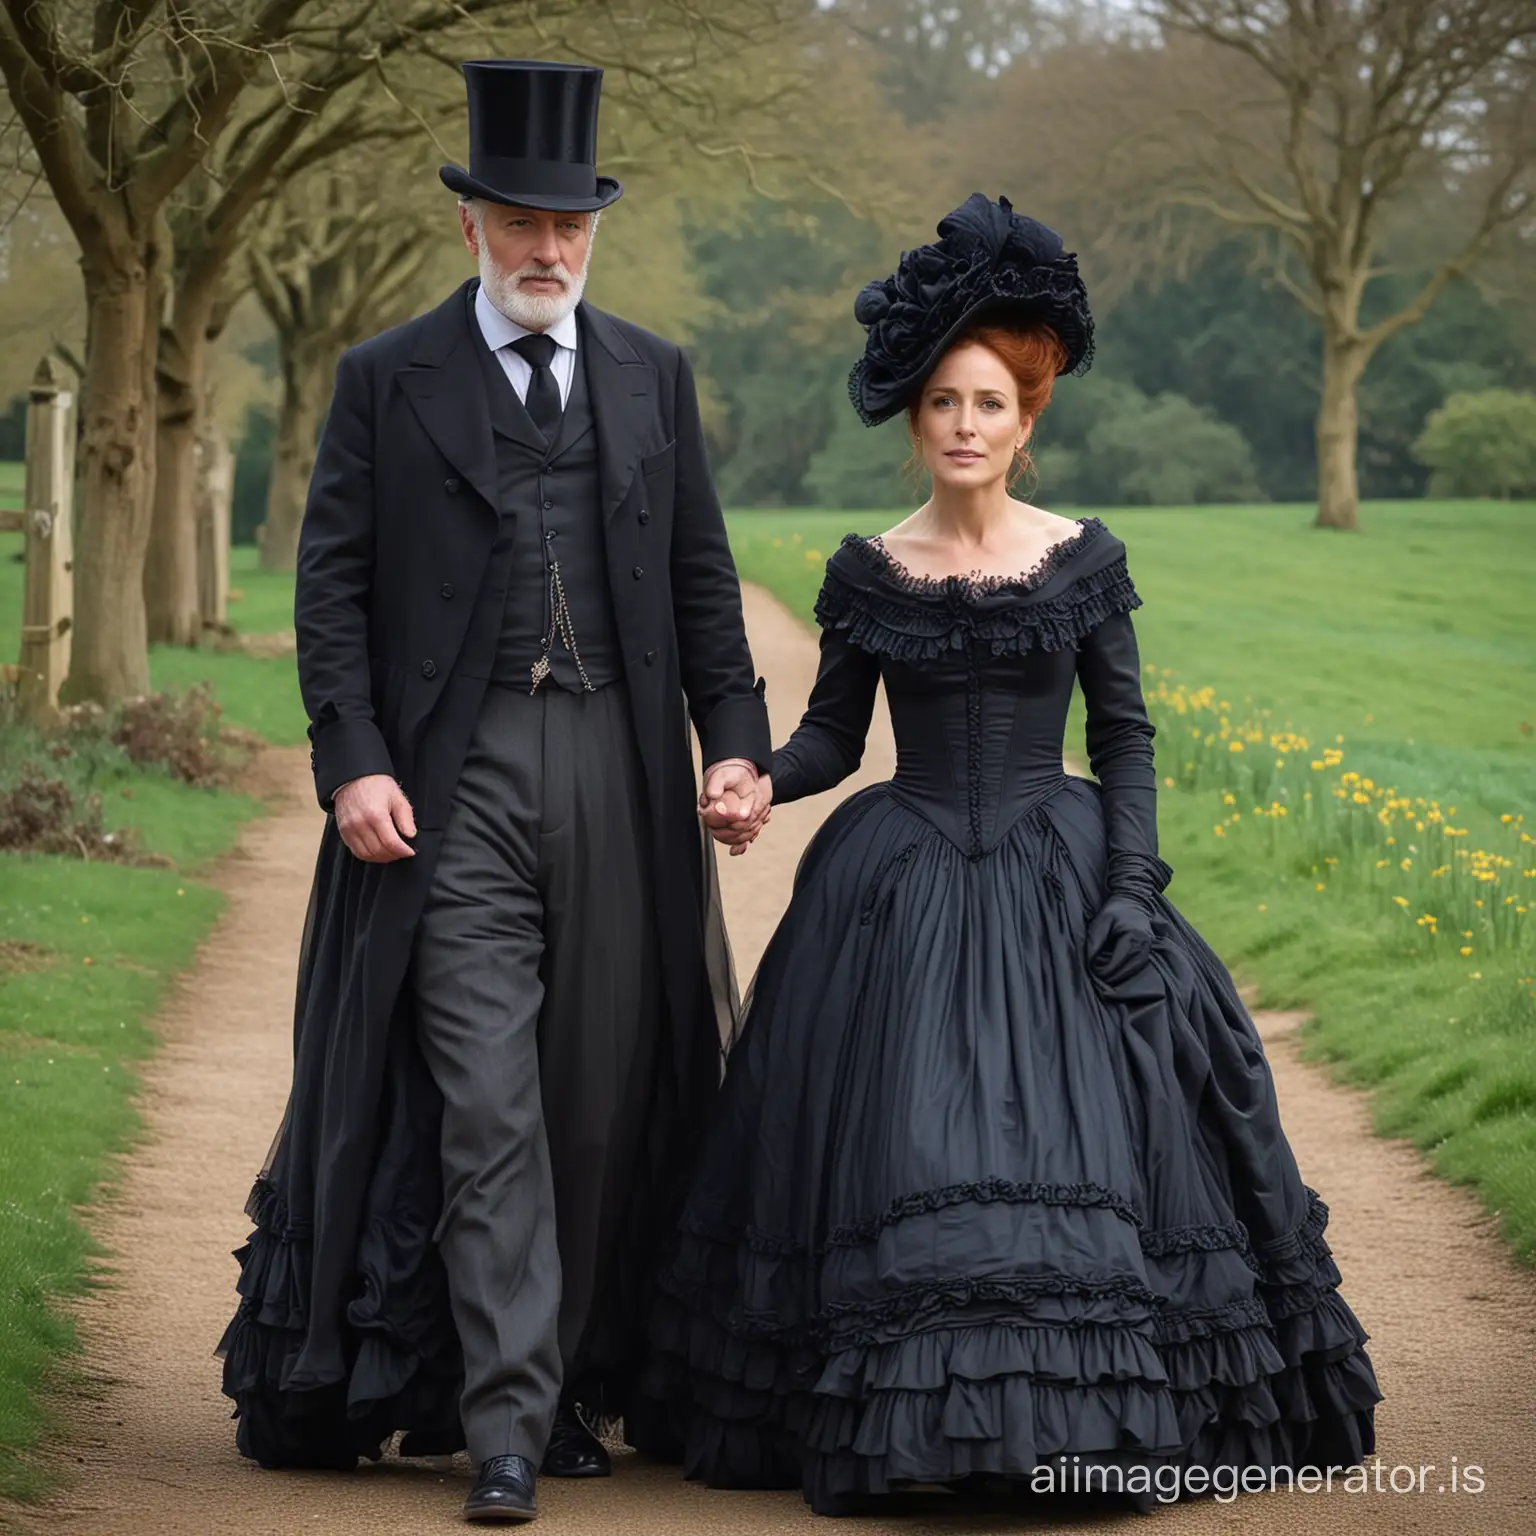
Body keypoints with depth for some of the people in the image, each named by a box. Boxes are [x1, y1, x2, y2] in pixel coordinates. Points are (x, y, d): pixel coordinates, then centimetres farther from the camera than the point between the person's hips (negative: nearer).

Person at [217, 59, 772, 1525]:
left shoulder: (653, 376, 13)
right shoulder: (384, 380, 4)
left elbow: (700, 576, 14)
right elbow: (332, 584, 1)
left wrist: (737, 737, 3)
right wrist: (352, 761, -10)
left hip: (619, 781, 3)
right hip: (453, 788, -3)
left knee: (603, 1108, 6)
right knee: (485, 1108, -7)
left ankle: (572, 1381, 19)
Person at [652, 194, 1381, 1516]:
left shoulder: (1085, 562, 2)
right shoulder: (866, 573, 4)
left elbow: (1126, 738, 3)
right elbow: (832, 736, 7)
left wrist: (1133, 891, -8)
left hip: (1060, 882, -1)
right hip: (903, 894, 1)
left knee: (1087, 1140, -6)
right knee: (898, 1146, -6)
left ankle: (1117, 1428, 3)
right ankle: (888, 1420, 2)